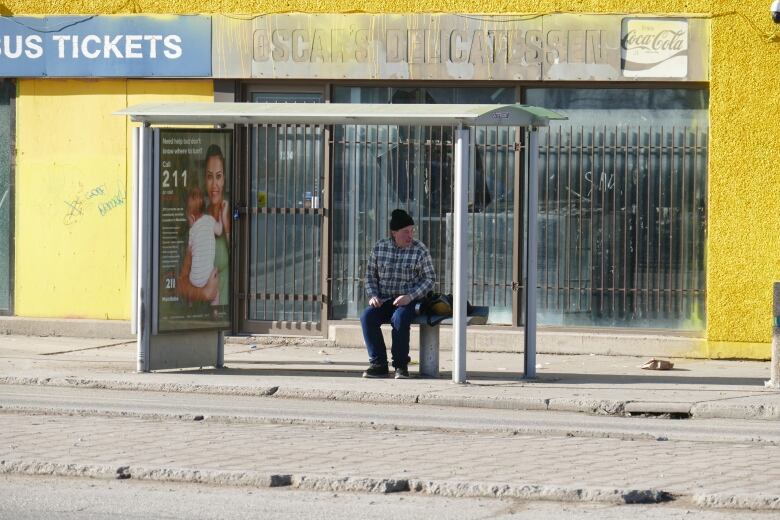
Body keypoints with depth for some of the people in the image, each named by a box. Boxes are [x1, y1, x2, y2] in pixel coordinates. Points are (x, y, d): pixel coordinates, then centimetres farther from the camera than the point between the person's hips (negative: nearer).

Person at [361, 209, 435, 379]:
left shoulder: (420, 250, -2)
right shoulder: (379, 247, 6)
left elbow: (430, 279, -2)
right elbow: (370, 275, 14)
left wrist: (410, 296, -15)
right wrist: (373, 296, -4)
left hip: (409, 301, -3)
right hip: (383, 300, 3)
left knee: (399, 318, -36)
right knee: (367, 317, -28)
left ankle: (401, 365, -21)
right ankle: (378, 364, -23)